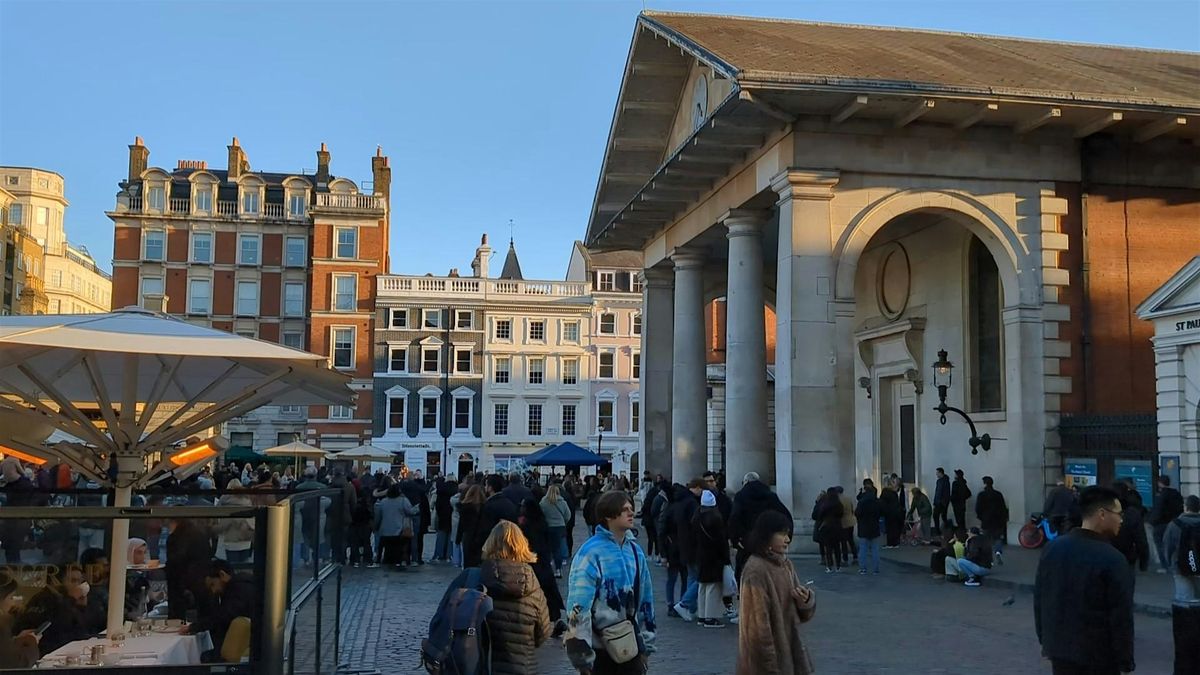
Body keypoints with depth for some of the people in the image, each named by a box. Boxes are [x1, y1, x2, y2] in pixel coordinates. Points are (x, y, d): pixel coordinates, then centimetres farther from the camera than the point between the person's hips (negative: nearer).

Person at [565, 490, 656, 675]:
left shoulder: (635, 551, 6)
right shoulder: (590, 552, -15)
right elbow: (579, 606, -16)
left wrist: (646, 645, 15)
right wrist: (582, 657, -15)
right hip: (600, 649, -6)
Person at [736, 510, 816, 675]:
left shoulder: (786, 564, 5)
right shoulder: (755, 571, -19)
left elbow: (802, 614, 11)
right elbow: (758, 624, -19)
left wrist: (806, 599, -11)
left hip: (788, 648, 8)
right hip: (766, 659, -8)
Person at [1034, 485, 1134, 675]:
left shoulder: (1053, 548, 1)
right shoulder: (1112, 560, -18)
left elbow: (1039, 599, 8)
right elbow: (1121, 616, -16)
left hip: (1060, 647, 6)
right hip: (1098, 655, -5)